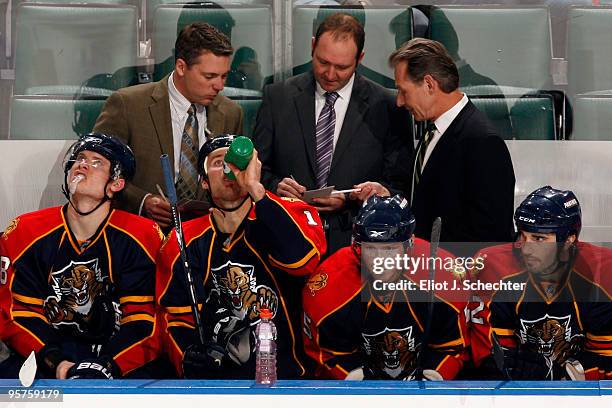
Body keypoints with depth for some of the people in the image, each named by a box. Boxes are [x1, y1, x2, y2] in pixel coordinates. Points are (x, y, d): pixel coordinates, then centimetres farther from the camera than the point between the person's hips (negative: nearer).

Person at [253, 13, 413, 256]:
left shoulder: (385, 107, 2)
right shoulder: (277, 97, 8)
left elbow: (401, 185, 3)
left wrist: (348, 202, -10)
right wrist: (275, 185, -9)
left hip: (355, 246, -1)